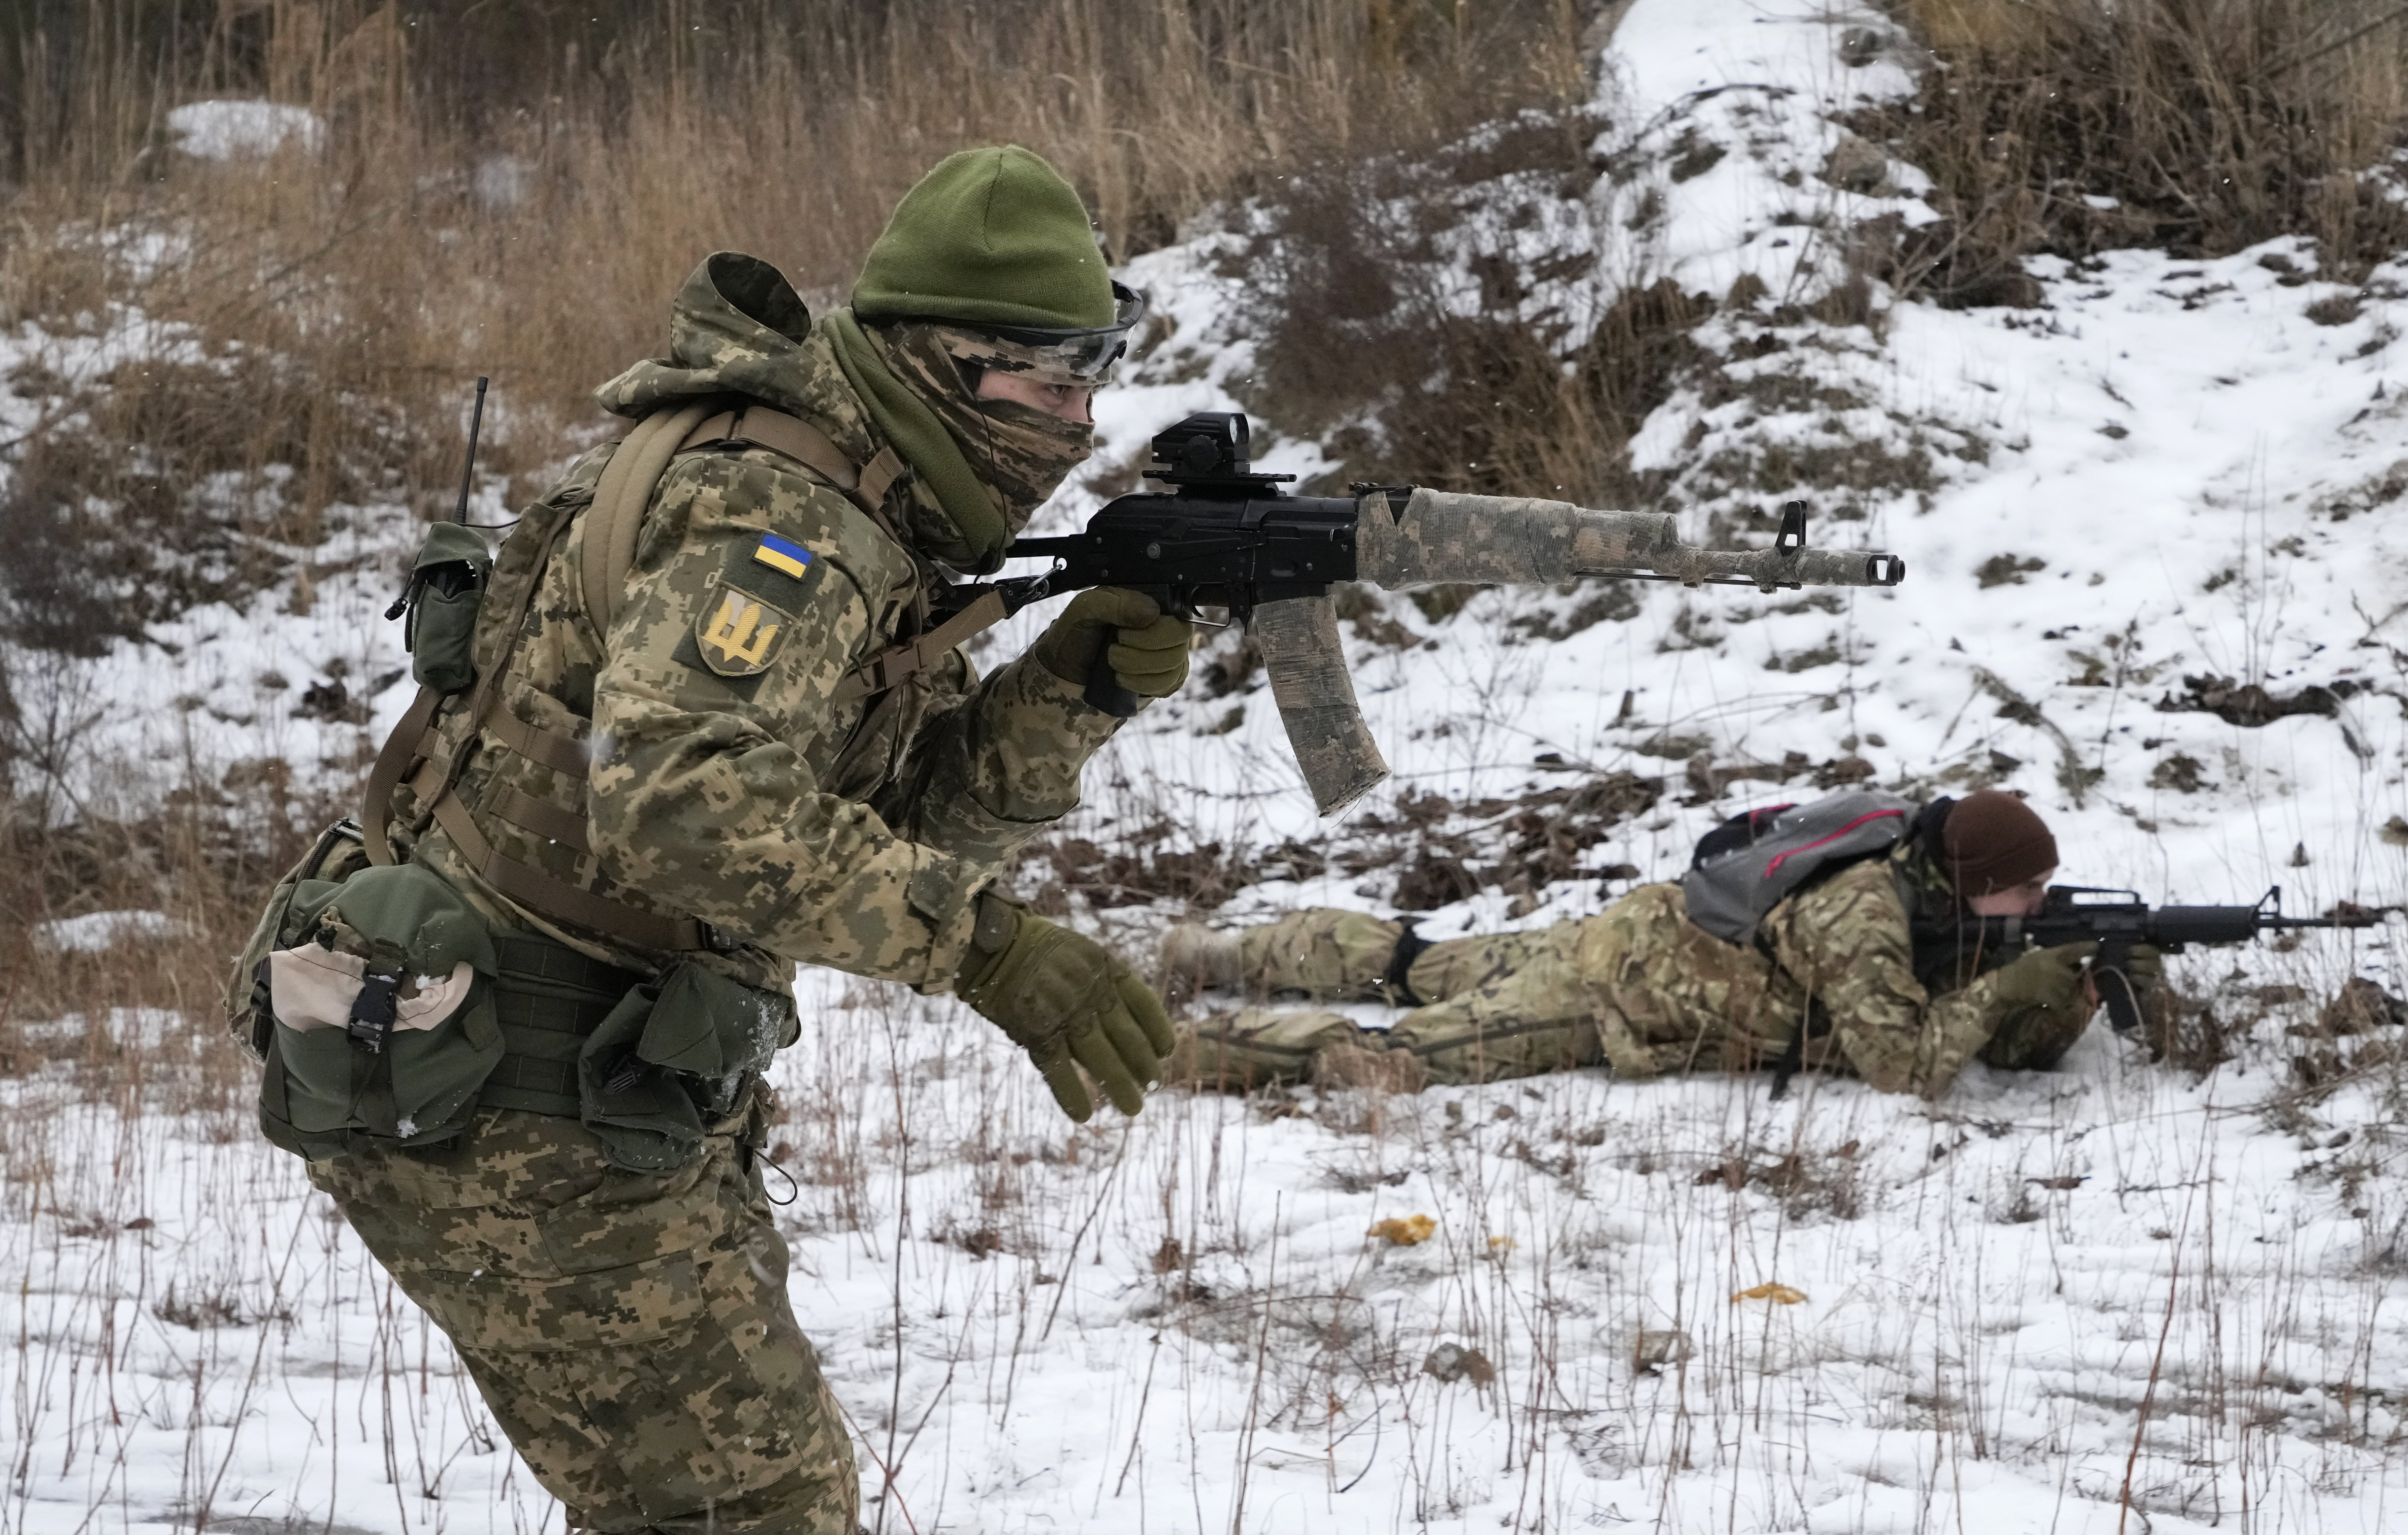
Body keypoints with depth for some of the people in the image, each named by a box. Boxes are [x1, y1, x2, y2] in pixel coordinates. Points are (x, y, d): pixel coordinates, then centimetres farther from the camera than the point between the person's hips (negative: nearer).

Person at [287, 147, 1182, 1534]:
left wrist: (1072, 684, -6)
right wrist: (985, 946, -39)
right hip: (519, 1120, -10)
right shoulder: (771, 518, -21)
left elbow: (919, 821, 12)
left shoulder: (856, 523, 12)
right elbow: (678, 798, -37)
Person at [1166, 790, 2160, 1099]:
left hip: (1654, 938, 9)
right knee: (1398, 1058, -14)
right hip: (1622, 979, -9)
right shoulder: (1866, 920, -32)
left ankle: (1216, 953, 38)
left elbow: (2025, 1046, -1)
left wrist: (2094, 984, -19)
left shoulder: (1954, 913, -6)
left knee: (1420, 969, 23)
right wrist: (2006, 985, -32)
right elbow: (1902, 1069, -38)